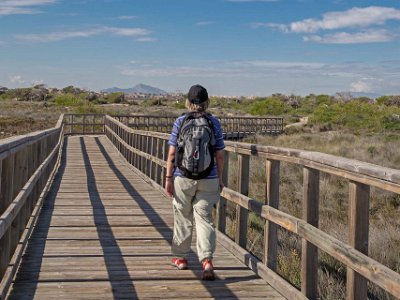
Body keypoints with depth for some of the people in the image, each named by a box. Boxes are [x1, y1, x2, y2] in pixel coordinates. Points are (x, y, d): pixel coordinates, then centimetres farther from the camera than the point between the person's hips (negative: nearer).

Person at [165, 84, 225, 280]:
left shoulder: (180, 122, -4)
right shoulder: (214, 123, 0)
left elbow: (172, 154, -6)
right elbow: (219, 155, 2)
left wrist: (168, 178, 1)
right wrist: (220, 179, 13)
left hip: (183, 178, -1)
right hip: (208, 180, 1)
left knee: (182, 217, 14)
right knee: (204, 218, 4)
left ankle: (181, 257, 29)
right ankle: (207, 259, -12)